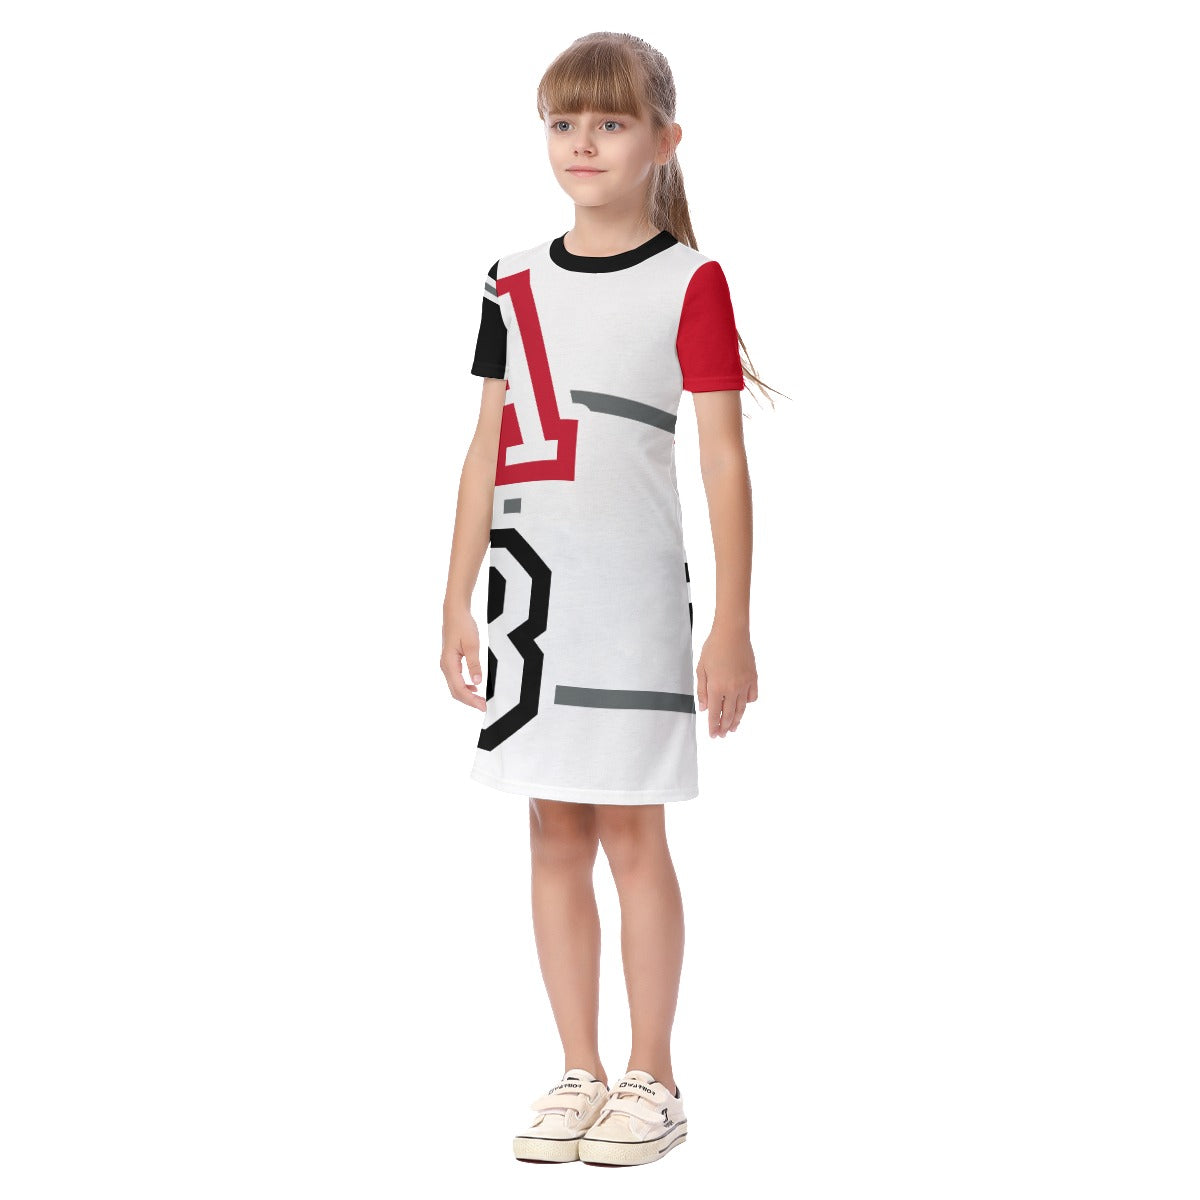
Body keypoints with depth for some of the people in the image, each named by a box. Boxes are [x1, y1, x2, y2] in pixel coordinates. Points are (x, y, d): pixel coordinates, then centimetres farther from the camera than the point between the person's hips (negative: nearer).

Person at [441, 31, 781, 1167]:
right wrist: (457, 604, 10)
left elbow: (724, 461, -6)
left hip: (635, 595, -4)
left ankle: (650, 1078, 13)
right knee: (554, 834, 8)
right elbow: (488, 449, 13)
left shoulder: (690, 283, -4)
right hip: (529, 592, 5)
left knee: (631, 834, 0)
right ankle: (579, 1075, 18)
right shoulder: (514, 285, 9)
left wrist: (732, 627, -9)